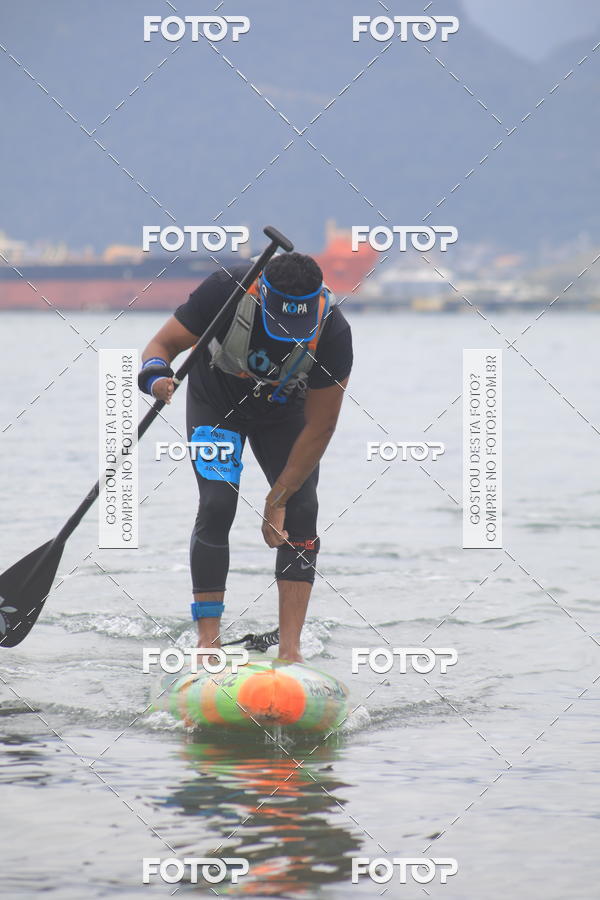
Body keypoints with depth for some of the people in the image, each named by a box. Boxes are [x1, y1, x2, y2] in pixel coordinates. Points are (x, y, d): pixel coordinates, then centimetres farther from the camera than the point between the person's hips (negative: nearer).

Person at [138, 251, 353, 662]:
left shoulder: (332, 332, -33)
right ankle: (208, 640, -14)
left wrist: (278, 498, -23)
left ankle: (290, 651, -12)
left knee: (300, 514, -13)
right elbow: (164, 342, -25)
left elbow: (320, 426, -24)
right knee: (218, 505, -18)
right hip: (217, 400, -1)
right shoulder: (228, 290, -36)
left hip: (283, 413, 1)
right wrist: (155, 374, -49)